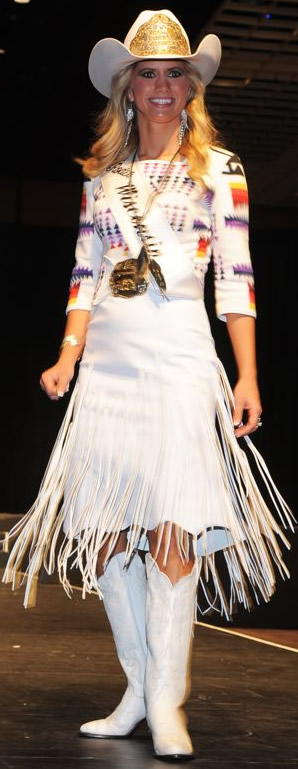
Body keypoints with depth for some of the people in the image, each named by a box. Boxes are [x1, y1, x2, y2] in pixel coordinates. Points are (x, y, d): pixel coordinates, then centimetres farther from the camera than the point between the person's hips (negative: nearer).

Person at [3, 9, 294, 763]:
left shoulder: (217, 168, 5)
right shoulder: (102, 176, 15)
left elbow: (236, 278, 0)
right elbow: (85, 275, 15)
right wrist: (66, 360, 4)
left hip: (179, 354, -4)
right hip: (107, 358, 4)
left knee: (173, 526, -10)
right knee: (102, 529, 2)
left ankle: (167, 702, -2)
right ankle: (138, 688, 13)